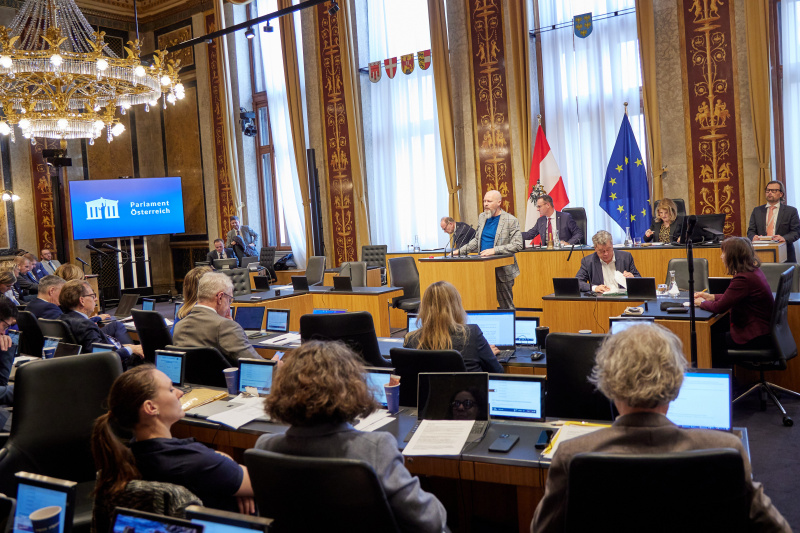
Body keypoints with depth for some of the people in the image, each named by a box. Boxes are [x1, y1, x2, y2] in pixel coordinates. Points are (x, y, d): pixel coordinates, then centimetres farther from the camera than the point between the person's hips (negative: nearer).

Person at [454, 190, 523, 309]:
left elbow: (517, 245, -16)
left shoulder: (511, 221, -10)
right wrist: (460, 251, 10)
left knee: (506, 306, 3)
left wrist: (494, 250, -24)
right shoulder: (482, 217, 10)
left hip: (502, 270, -5)